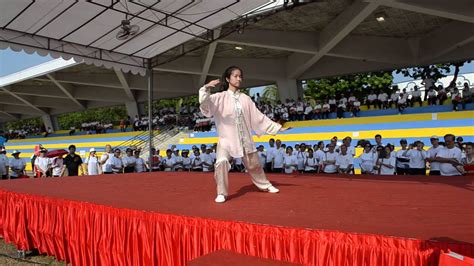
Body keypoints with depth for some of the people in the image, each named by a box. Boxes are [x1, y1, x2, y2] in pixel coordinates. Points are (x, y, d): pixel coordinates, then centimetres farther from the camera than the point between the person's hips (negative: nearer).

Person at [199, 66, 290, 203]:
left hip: (245, 138, 4)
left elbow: (258, 117, 8)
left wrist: (277, 127, 7)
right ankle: (222, 193, -10)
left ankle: (265, 185, 41)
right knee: (221, 161, -27)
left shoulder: (245, 98, 4)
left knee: (254, 164, 17)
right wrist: (206, 89, -39)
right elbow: (206, 105, -21)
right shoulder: (220, 97, -5)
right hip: (226, 138, -3)